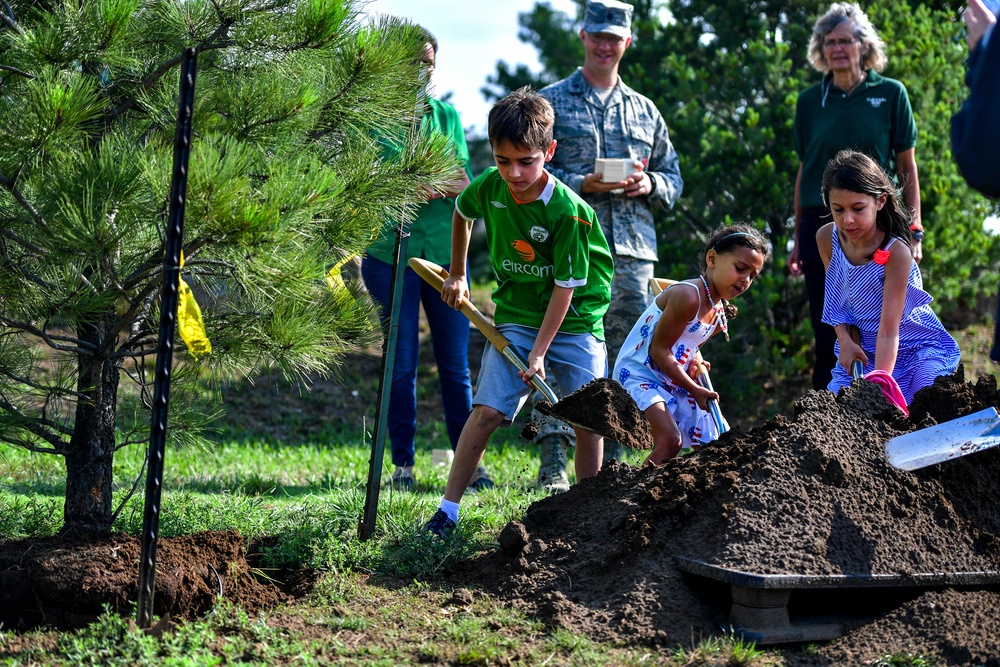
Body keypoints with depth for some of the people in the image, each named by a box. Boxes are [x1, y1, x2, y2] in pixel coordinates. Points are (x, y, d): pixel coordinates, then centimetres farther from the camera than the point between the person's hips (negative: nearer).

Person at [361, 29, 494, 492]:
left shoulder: (446, 116, 12)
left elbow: (465, 183, 4)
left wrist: (438, 188, -17)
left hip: (445, 251, 3)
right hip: (390, 252, -3)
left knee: (455, 364, 5)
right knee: (401, 364, 0)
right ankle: (402, 464, 9)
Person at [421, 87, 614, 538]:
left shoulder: (569, 212, -22)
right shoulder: (488, 188, -9)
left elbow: (564, 288, -19)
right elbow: (461, 213, 17)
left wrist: (540, 352, -20)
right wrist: (457, 275, 21)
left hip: (574, 322, -2)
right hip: (515, 318, 2)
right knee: (486, 411, -10)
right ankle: (447, 511, -5)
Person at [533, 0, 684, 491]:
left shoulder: (645, 111, 20)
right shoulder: (551, 102, 7)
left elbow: (673, 176, 21)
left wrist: (650, 185, -1)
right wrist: (583, 185, -14)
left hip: (633, 251, 4)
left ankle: (610, 463, 13)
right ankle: (553, 465, -10)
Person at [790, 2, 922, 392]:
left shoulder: (890, 94, 3)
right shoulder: (810, 102, 8)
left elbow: (907, 168, 5)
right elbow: (804, 172, 13)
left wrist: (914, 231, -1)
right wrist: (798, 239, 12)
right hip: (821, 225, 2)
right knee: (827, 338, 3)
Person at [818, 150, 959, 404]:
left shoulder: (895, 252, -26)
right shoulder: (826, 238, -10)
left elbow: (888, 332, -28)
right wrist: (844, 340, -10)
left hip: (916, 348, -5)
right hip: (862, 349, 5)